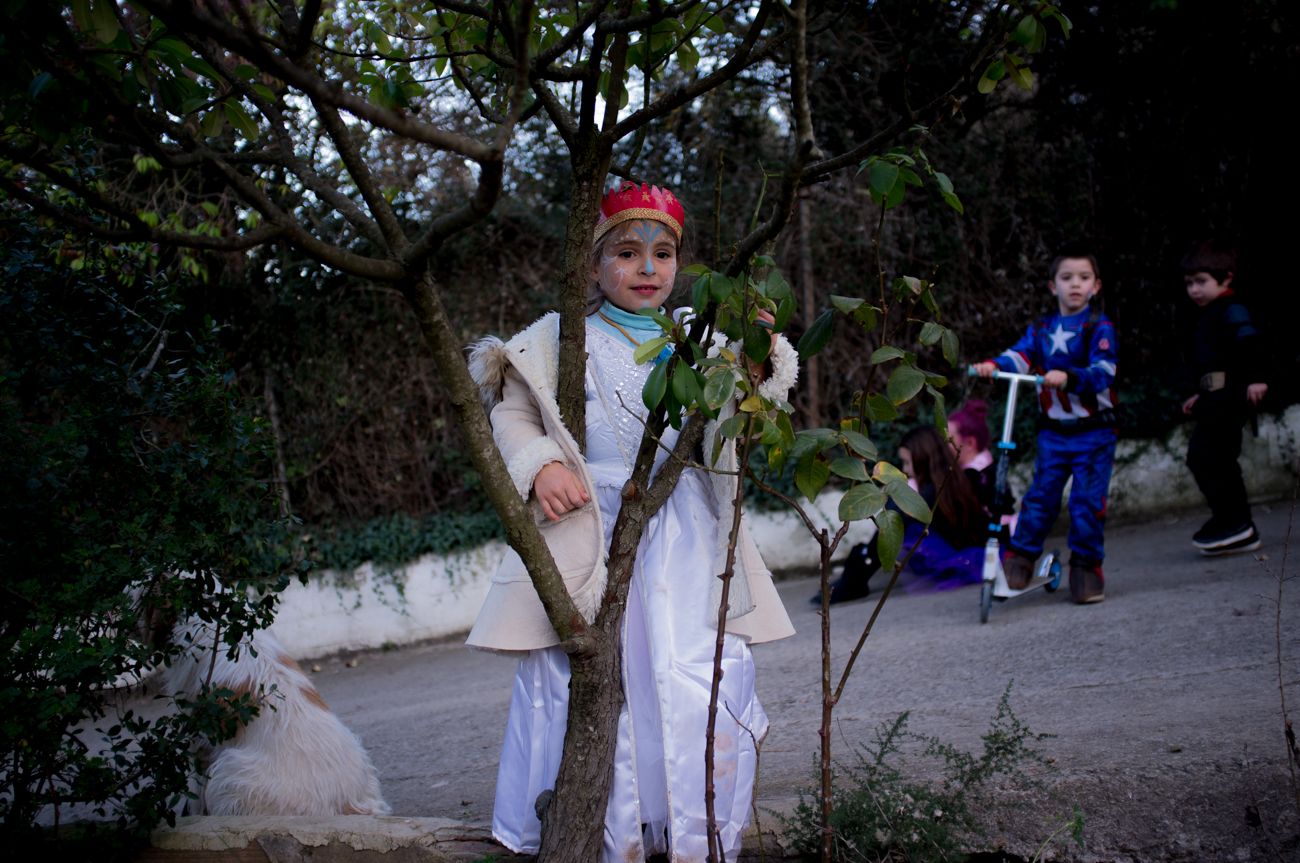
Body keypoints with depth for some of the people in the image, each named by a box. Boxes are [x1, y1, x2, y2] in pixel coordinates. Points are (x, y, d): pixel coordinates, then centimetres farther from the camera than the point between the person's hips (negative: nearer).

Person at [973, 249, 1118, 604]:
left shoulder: (1099, 328, -5)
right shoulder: (1041, 329, 10)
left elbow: (1104, 372, -18)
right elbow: (1020, 354, -6)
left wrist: (1069, 377, -36)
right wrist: (994, 365, -27)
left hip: (1093, 432, -3)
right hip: (1053, 432, 3)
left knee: (1087, 502, -2)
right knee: (1040, 495, 0)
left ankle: (1086, 565, 11)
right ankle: (1020, 556, 10)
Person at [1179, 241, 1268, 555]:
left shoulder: (1231, 309, -10)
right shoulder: (1210, 314, 21)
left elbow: (1249, 341, -25)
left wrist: (1255, 378, -35)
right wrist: (1202, 395, 32)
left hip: (1228, 394, -11)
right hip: (1217, 397, 11)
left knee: (1202, 455, -13)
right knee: (1221, 461, 11)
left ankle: (1231, 521, -10)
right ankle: (1241, 531, 16)